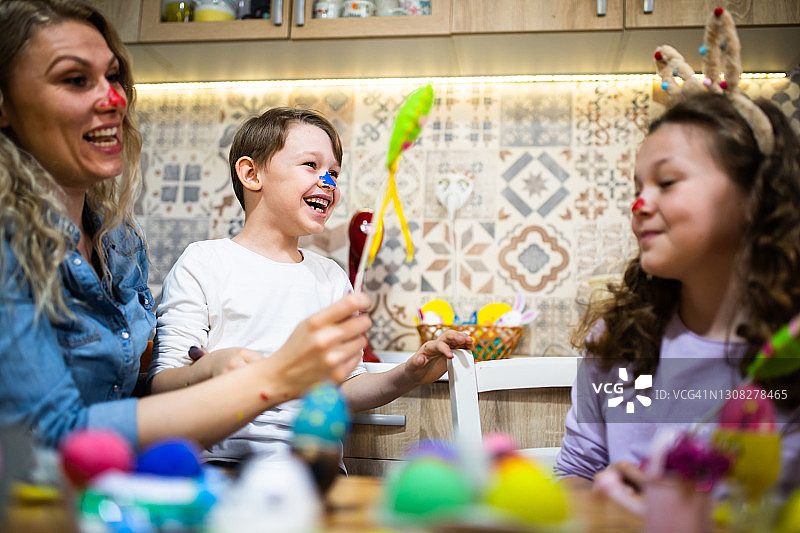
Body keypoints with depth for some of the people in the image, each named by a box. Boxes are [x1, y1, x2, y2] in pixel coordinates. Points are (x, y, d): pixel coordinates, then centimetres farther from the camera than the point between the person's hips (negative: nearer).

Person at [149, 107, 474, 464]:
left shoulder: (332, 278, 16)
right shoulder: (204, 263, 0)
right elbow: (160, 385, -5)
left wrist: (407, 376, 3)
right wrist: (209, 370, -26)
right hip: (224, 459, -4)